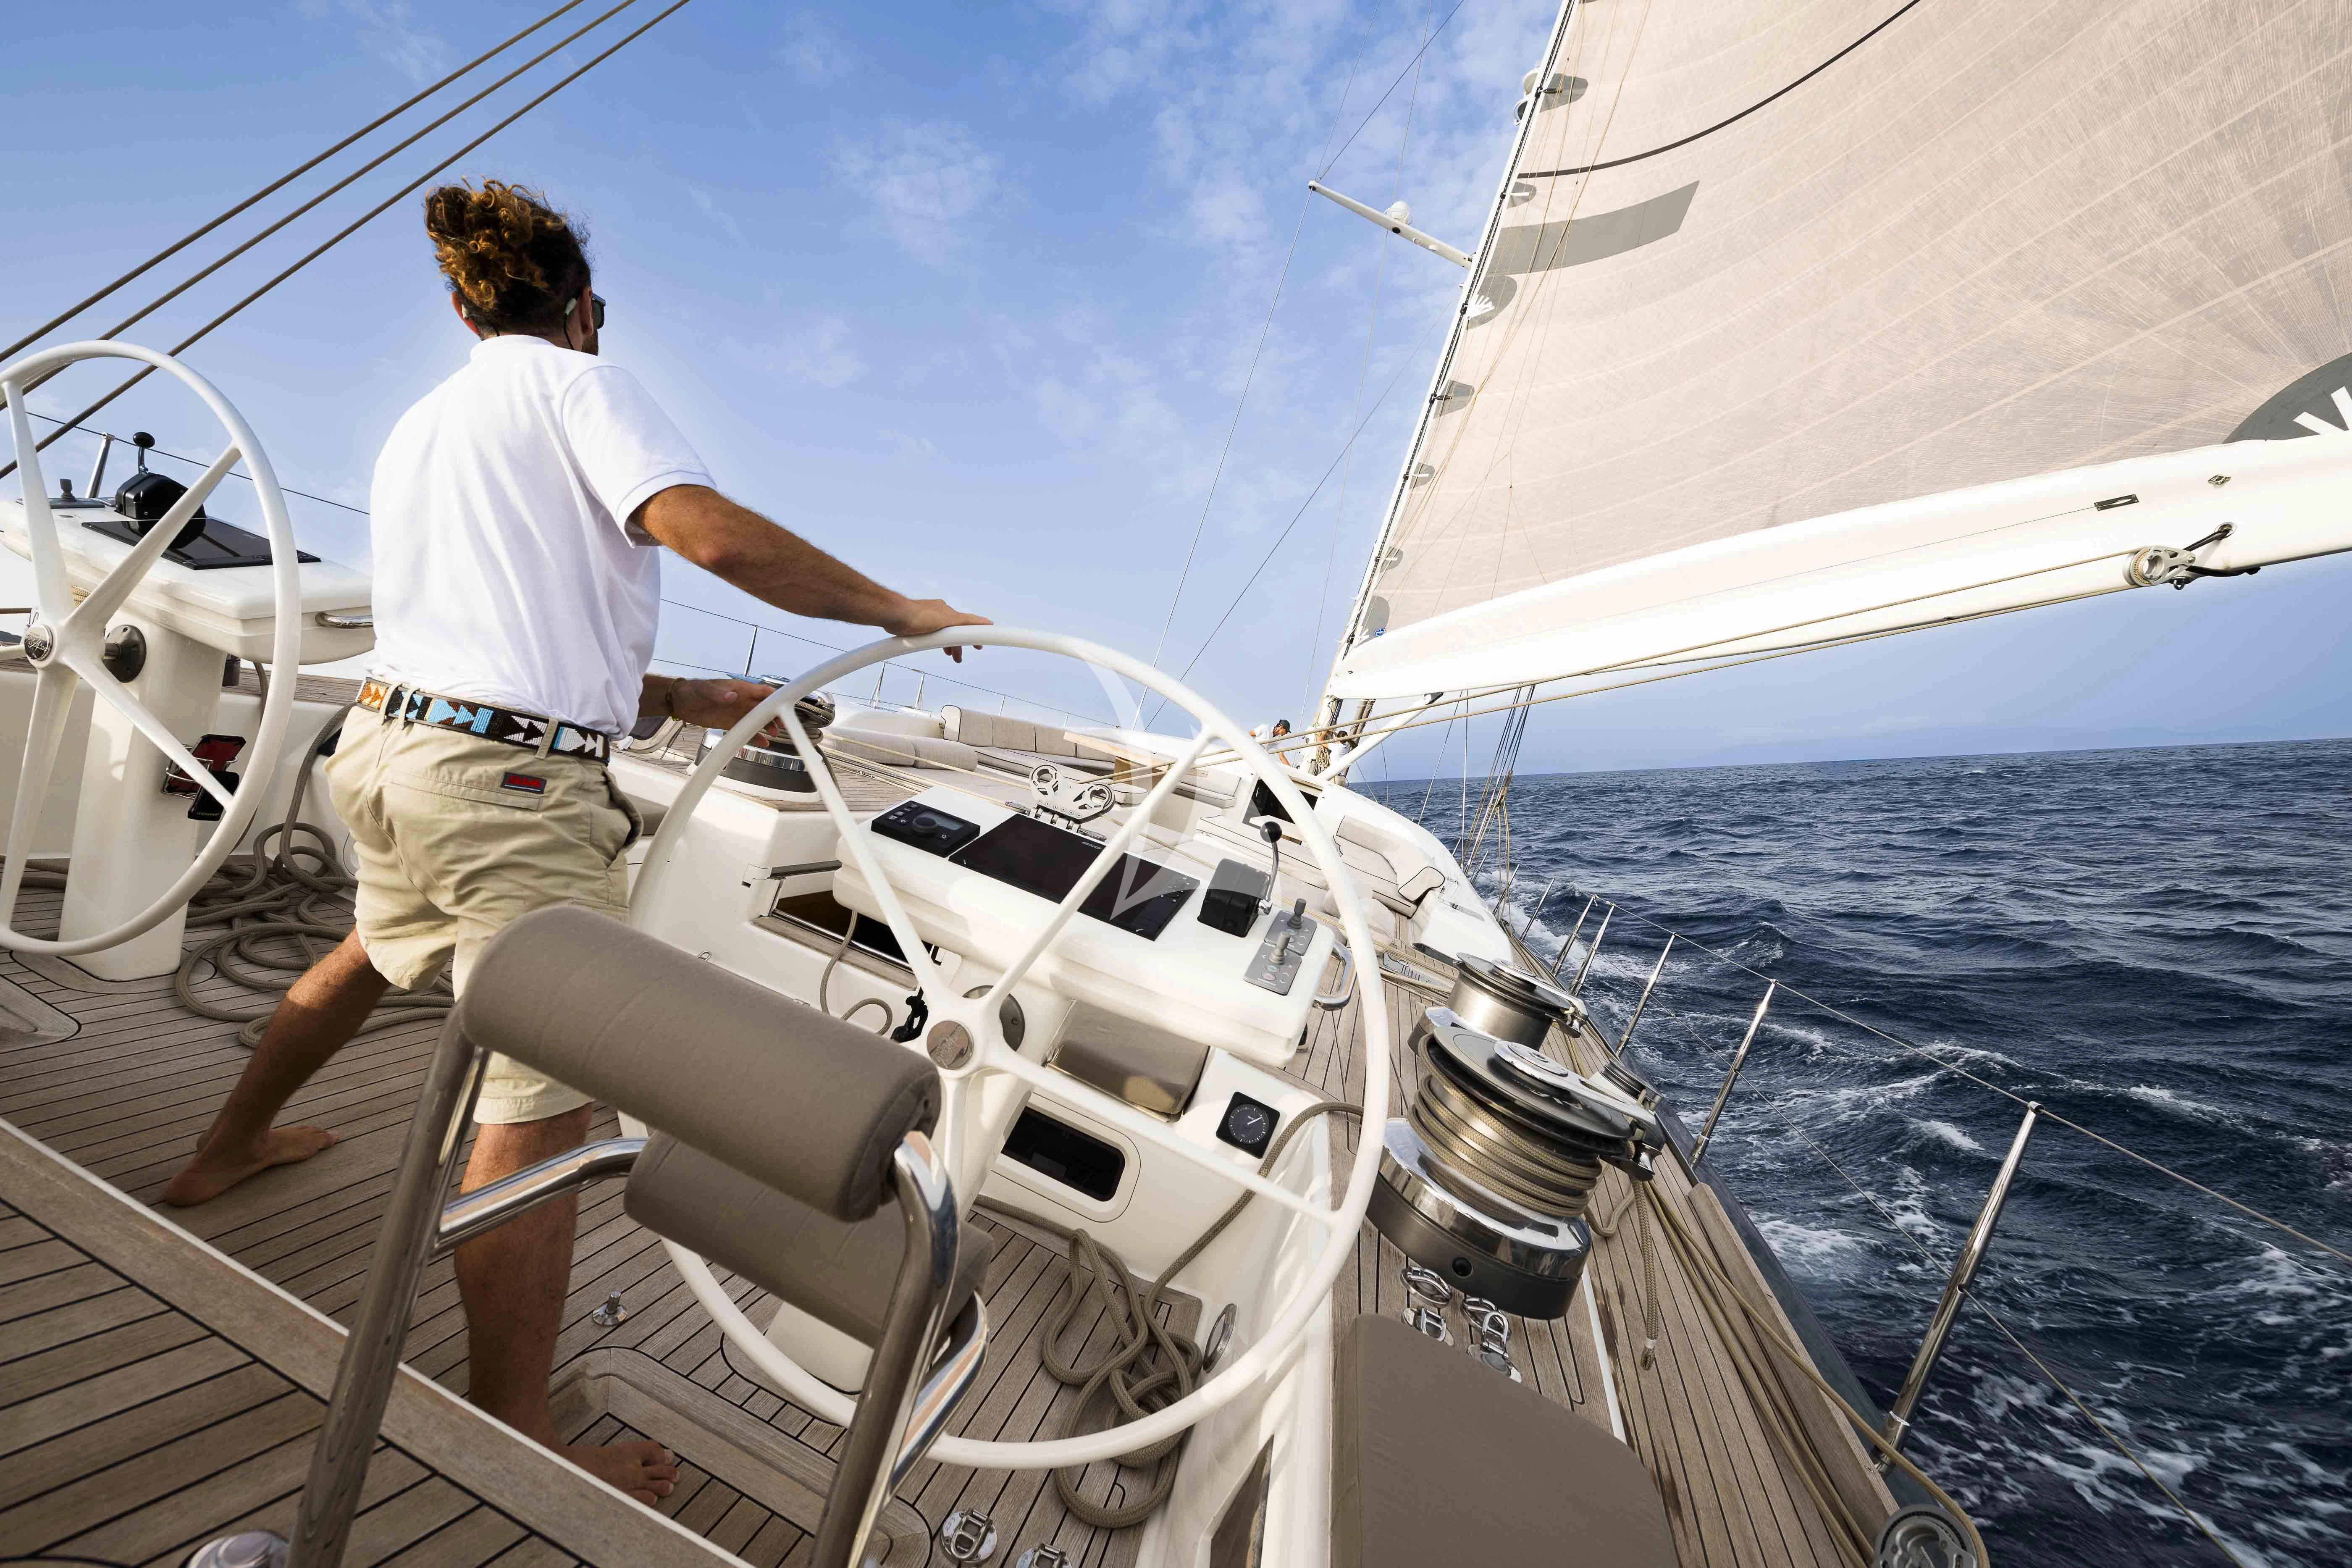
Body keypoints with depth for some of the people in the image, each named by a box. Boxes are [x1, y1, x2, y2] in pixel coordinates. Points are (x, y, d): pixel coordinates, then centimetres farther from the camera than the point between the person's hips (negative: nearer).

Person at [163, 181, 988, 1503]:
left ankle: (226, 1154, 58)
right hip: (513, 786, -9)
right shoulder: (577, 381, -1)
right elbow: (710, 532, -21)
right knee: (540, 1111, -5)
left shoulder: (417, 426, 23)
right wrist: (901, 612, -13)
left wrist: (684, 699, 20)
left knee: (379, 955, 37)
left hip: (391, 742, 10)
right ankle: (517, 1450, 4)